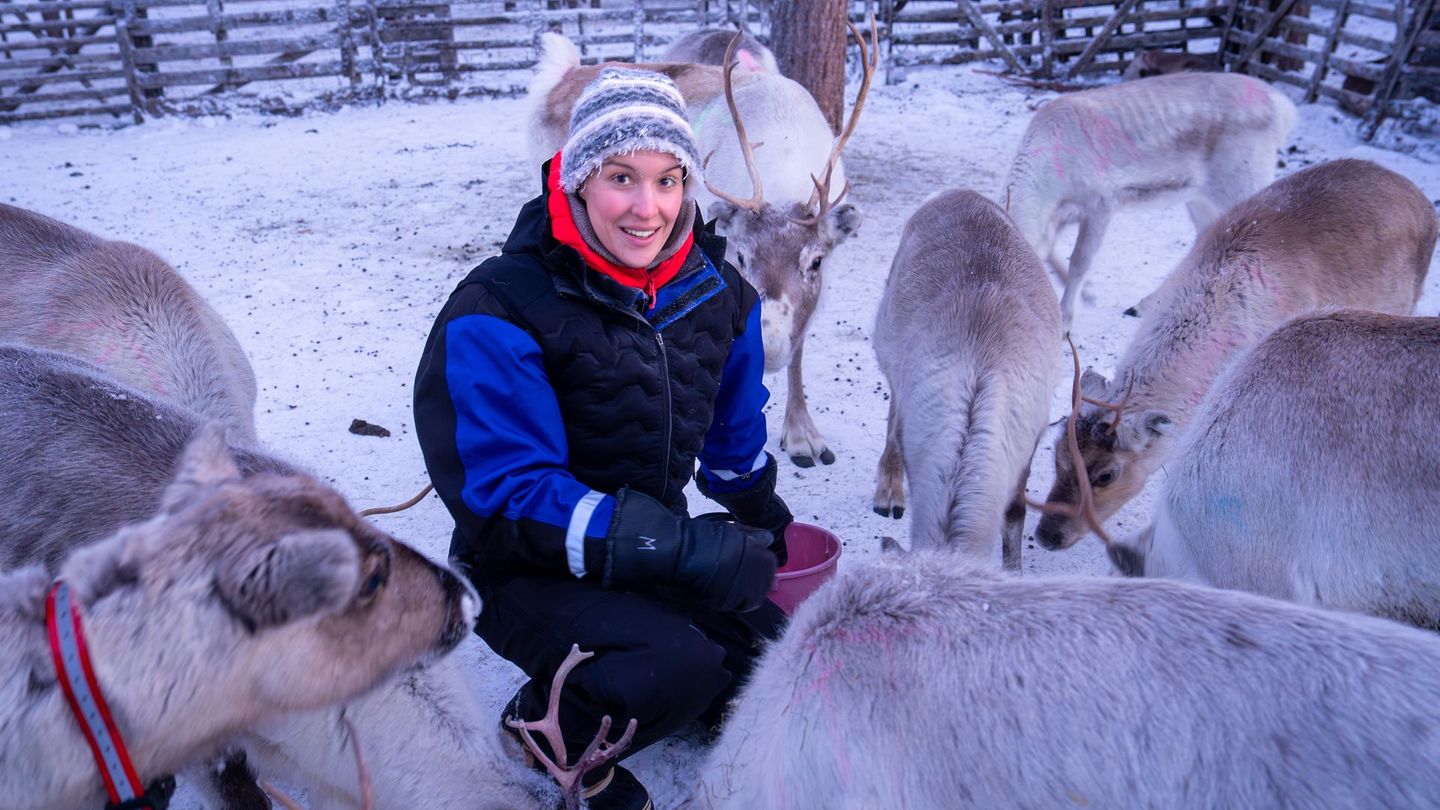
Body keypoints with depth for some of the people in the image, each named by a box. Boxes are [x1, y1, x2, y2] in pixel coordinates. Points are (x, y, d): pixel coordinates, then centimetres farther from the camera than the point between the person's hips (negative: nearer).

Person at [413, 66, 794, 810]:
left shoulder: (714, 289, -3)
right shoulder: (500, 313, -22)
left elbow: (735, 432, 14)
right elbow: (511, 495, -26)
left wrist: (764, 527, 26)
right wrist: (687, 549, -34)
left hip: (651, 551, 6)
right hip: (529, 574, -6)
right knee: (676, 663, -28)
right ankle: (541, 726, 1)